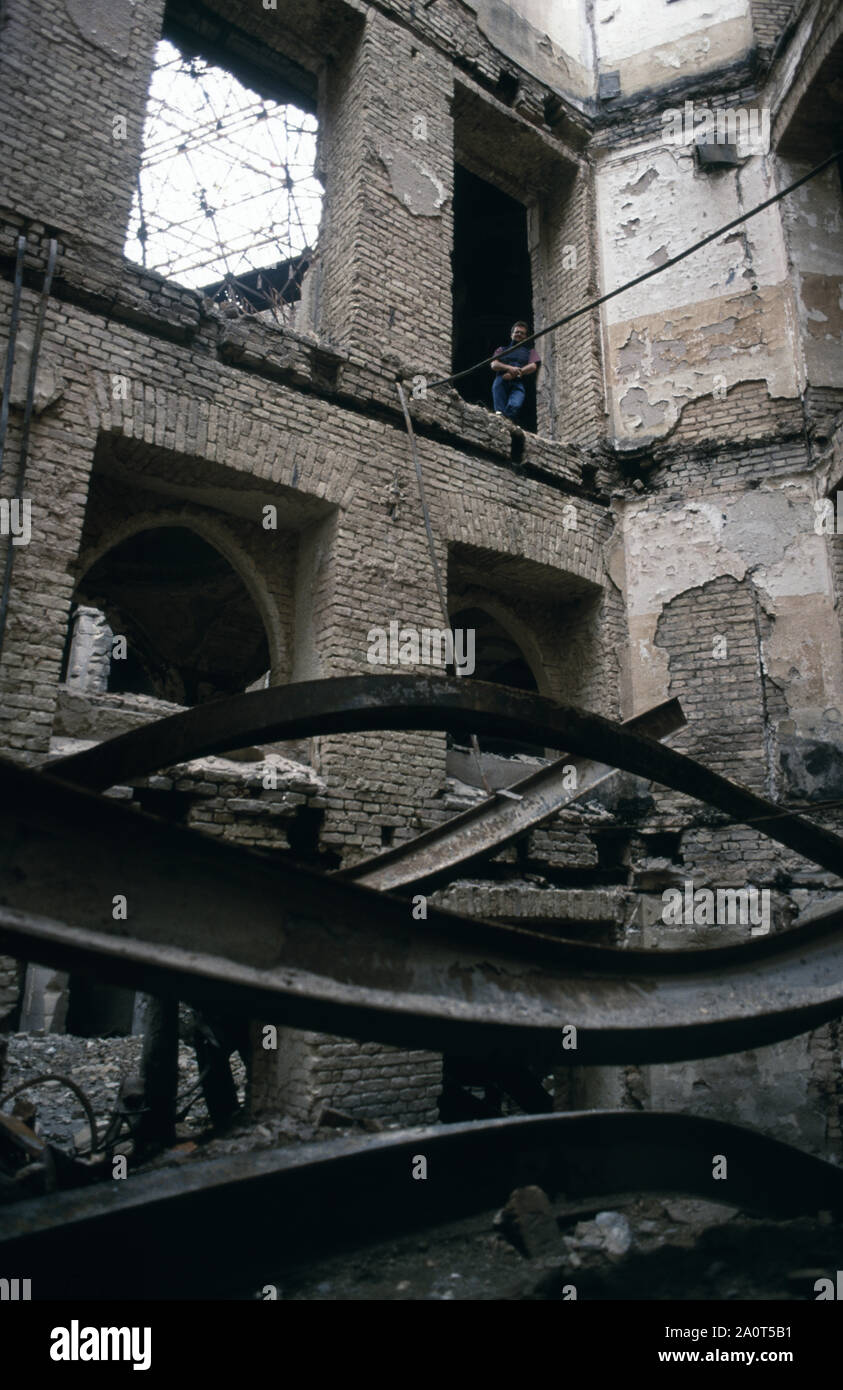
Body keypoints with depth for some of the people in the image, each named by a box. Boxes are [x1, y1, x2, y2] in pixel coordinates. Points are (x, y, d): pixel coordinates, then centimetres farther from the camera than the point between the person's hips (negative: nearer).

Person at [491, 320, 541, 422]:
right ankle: (499, 412, -46)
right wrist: (509, 368, -11)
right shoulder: (502, 350, 33)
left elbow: (533, 366, 7)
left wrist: (515, 373, -10)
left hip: (518, 383, 0)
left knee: (515, 406, -33)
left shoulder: (530, 351, 30)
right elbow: (494, 365, 12)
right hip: (502, 382, 0)